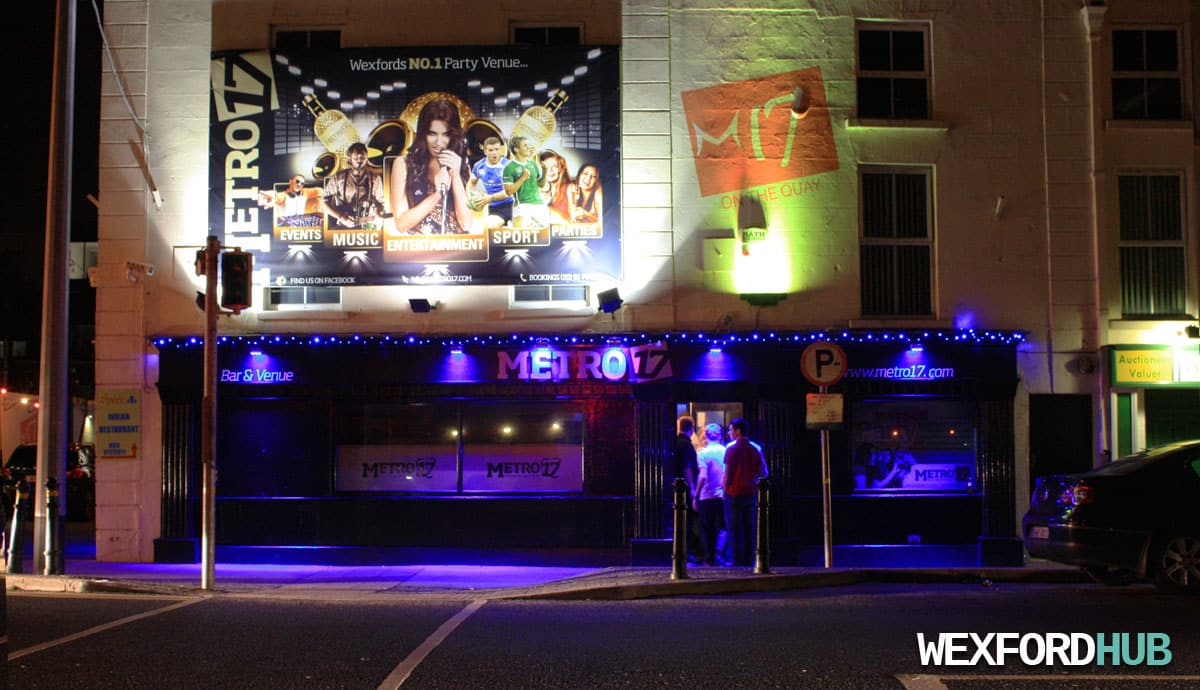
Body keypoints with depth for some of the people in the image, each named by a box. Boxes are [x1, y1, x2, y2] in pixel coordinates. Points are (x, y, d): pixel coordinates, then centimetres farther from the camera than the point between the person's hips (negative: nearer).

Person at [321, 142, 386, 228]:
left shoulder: (375, 178, 8)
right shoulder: (338, 177, 3)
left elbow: (378, 202, 16)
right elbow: (324, 202, 7)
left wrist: (378, 215, -6)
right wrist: (341, 217, -6)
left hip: (367, 227, 1)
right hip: (344, 226, -1)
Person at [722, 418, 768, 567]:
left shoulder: (732, 448, -8)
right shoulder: (755, 448, 7)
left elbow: (728, 473, -11)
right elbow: (763, 473, 8)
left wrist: (725, 489, 0)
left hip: (734, 493, -5)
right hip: (750, 493, 5)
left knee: (735, 531, -2)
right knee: (749, 530, 9)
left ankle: (738, 562, -3)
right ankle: (748, 561, 10)